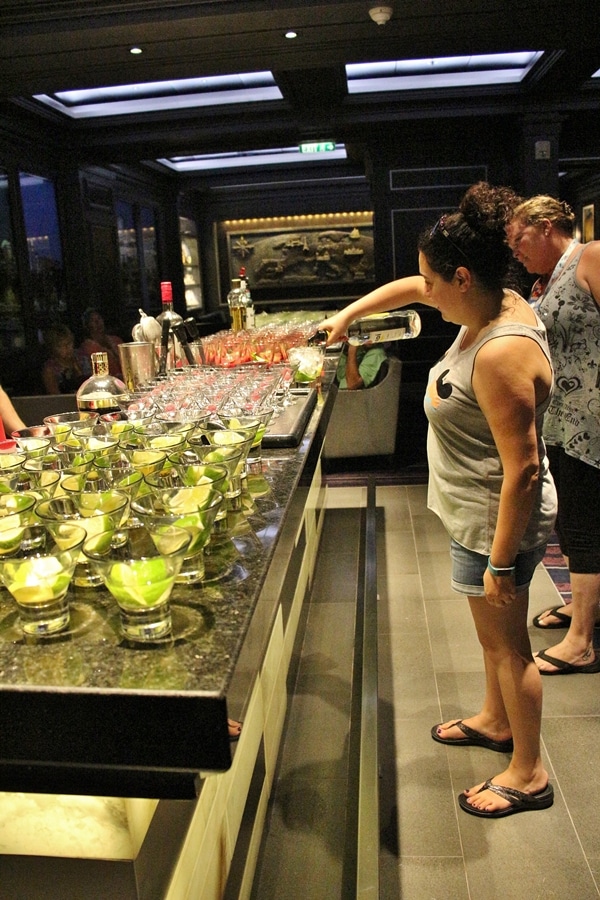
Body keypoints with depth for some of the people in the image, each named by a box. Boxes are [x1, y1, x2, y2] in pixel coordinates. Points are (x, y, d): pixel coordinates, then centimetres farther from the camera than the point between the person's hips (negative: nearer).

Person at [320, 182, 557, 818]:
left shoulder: (502, 353, -30)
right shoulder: (495, 305, -1)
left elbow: (524, 469, -30)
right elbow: (409, 287, 17)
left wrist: (501, 560, -25)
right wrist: (348, 314, 15)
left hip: (495, 521, -9)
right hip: (477, 511, 9)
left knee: (505, 642, 8)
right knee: (494, 633, 26)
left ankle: (528, 772, 28)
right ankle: (495, 721, 48)